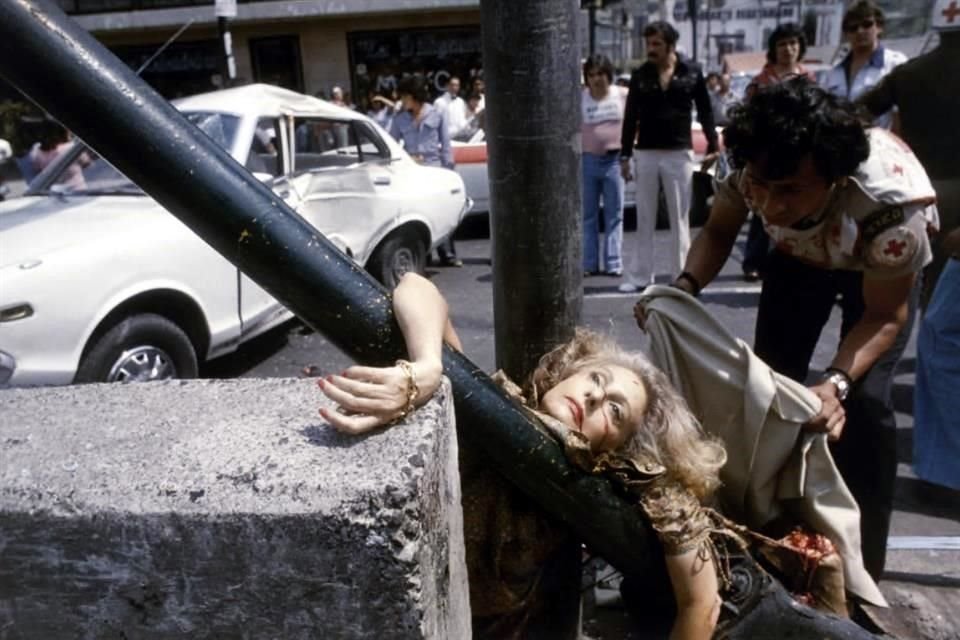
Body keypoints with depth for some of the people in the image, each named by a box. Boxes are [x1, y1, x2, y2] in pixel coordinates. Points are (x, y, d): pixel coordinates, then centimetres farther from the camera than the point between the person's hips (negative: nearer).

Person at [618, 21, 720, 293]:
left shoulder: (692, 72, 0)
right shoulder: (640, 75, 3)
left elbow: (705, 111, 4)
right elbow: (630, 116, 5)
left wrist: (712, 145, -2)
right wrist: (625, 155, 2)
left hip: (679, 153, -1)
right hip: (645, 153, 1)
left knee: (680, 218, 5)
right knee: (644, 219, 6)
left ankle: (681, 275, 13)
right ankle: (639, 275, 12)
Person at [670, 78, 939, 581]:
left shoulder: (893, 198, -42)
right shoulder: (755, 166, -35)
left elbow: (885, 315, -26)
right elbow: (718, 229, -14)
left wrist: (837, 383, -44)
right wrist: (685, 285, -35)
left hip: (880, 266, -3)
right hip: (798, 256, 3)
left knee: (864, 401, -17)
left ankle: (861, 564, 3)